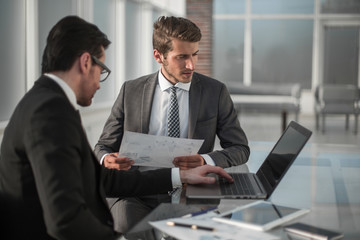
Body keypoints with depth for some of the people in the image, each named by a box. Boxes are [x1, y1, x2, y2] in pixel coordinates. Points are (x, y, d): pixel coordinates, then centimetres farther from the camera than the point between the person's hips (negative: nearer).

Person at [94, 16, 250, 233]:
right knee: (125, 227, -30)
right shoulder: (131, 91, 6)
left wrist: (205, 161, -16)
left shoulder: (216, 92, 5)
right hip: (137, 195, 0)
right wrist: (107, 160, -14)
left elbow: (240, 149, 6)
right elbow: (103, 146, 12)